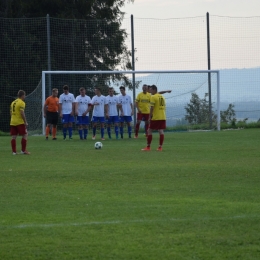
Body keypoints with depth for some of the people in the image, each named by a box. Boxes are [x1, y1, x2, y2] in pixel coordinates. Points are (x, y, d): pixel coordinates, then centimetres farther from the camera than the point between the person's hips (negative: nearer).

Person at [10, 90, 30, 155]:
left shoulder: (13, 102, 14)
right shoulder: (21, 103, -10)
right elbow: (22, 113, -18)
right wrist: (25, 122, -13)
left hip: (12, 122, 7)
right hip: (20, 122, -7)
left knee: (13, 137, 5)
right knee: (25, 135, 2)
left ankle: (14, 151, 5)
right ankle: (23, 150, 0)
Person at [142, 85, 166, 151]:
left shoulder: (153, 97, -9)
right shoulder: (162, 97, 13)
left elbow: (152, 108, -14)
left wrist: (150, 116, -9)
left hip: (155, 118, -7)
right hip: (162, 117, 7)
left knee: (149, 131, 2)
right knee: (161, 131, 4)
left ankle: (148, 147, 2)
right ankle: (160, 147, 1)